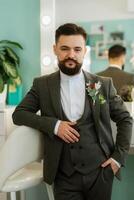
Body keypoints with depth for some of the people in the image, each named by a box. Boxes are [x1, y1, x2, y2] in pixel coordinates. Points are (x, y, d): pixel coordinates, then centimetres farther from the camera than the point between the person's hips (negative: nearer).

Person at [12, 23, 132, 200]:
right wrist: (53, 124, -14)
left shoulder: (103, 84, 0)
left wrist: (119, 156, -1)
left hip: (100, 172, 1)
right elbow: (18, 114, -1)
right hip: (64, 177, 0)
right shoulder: (42, 85, 0)